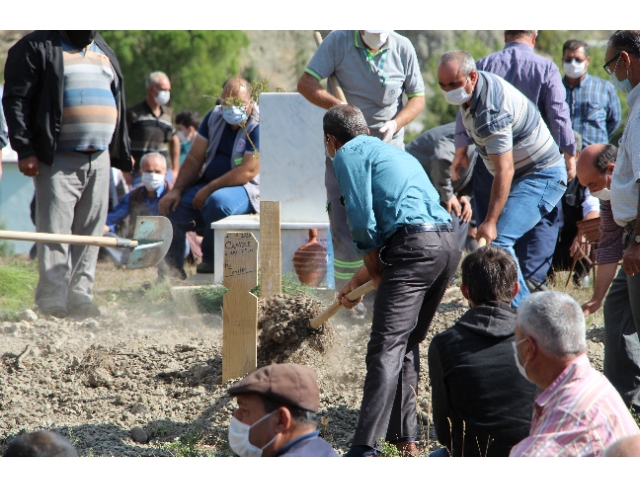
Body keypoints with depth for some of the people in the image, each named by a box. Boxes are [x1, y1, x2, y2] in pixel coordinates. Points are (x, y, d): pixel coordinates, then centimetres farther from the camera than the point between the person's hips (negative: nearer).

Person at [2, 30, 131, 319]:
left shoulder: (105, 53, 19)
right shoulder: (37, 47, -2)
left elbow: (117, 103, 24)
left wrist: (123, 155, 19)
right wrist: (24, 150, -16)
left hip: (99, 159, 6)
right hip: (58, 160, -6)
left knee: (91, 231, 6)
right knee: (54, 230, -10)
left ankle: (80, 298, 12)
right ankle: (52, 303, -9)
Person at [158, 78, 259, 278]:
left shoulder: (258, 126, -15)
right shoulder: (215, 117, 7)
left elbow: (248, 171, -22)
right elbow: (195, 158, 7)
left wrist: (208, 190, -21)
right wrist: (176, 190, -7)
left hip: (245, 189, -7)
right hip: (209, 185, 7)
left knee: (217, 201, -38)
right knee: (172, 206, -15)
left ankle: (210, 261, -19)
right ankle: (171, 268, -5)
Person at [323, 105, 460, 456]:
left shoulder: (349, 154, 6)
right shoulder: (394, 153, 33)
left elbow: (363, 220, -5)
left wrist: (373, 269, 10)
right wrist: (357, 282, 43)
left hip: (415, 245, -8)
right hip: (448, 242, 8)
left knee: (386, 349, -13)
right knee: (407, 345, 19)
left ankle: (366, 448, -20)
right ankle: (405, 438, 21)